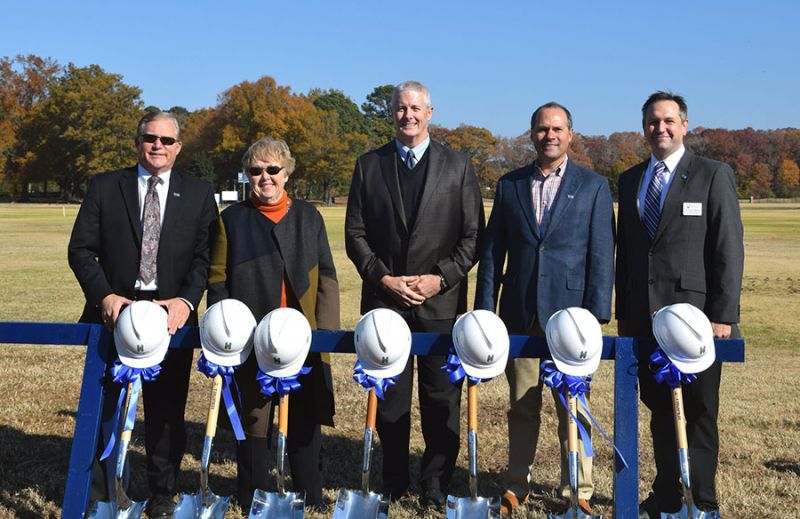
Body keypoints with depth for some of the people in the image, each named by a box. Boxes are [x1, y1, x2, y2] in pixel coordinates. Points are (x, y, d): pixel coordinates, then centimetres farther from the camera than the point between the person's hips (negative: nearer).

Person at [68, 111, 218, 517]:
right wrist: (105, 296, -12)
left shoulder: (199, 195, 6)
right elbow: (80, 249, 2)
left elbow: (204, 256, 0)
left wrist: (186, 300, -16)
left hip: (171, 315, 0)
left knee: (167, 411, 8)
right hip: (116, 311, 0)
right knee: (103, 408, 7)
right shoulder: (104, 187, 6)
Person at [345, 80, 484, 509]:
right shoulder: (368, 165, 8)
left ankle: (436, 486, 18)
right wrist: (383, 277, -7)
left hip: (441, 299, -1)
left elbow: (473, 236, 3)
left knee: (442, 397, 5)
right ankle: (393, 485, 20)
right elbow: (355, 233, 6)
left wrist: (441, 278, -9)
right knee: (389, 397, 8)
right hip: (384, 298, 1)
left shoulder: (457, 166, 6)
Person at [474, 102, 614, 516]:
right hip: (520, 312, 2)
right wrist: (485, 309, 3)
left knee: (573, 406, 5)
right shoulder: (509, 185, 10)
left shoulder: (593, 186, 4)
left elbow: (601, 254, -1)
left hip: (569, 310, -2)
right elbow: (492, 250, 9)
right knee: (521, 405, 11)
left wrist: (596, 314, -8)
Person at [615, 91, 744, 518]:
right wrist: (622, 313, 11)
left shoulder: (713, 175, 0)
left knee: (698, 413, 3)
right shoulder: (630, 180, 14)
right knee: (660, 411, 11)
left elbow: (729, 250, -5)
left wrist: (722, 315, -11)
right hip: (644, 317, 5)